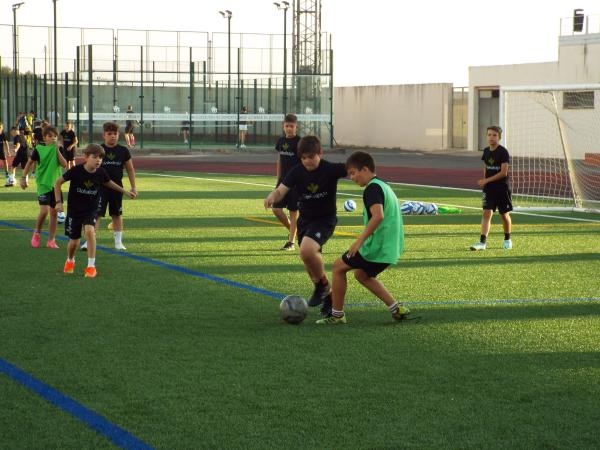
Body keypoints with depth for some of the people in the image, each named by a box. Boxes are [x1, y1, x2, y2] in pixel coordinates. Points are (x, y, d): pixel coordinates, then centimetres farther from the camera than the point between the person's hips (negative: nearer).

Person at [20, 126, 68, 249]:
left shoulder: (58, 149, 2)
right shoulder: (39, 149, -5)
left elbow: (64, 165, -9)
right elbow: (30, 163, 6)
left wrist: (57, 150, -15)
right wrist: (23, 177, 2)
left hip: (55, 184, 3)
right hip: (43, 184, -3)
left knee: (54, 212, 5)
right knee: (44, 211, -14)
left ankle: (51, 240, 12)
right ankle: (36, 234, 11)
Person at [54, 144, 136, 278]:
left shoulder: (101, 173, -11)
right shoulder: (76, 171, -20)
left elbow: (108, 183, 13)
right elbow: (58, 182, -7)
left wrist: (125, 192, 17)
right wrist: (58, 201, -12)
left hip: (91, 210, 1)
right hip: (74, 210, -1)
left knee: (89, 231, -27)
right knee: (74, 241, 6)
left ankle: (91, 266, -18)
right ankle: (70, 261, 41)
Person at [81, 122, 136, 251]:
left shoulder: (123, 151, 2)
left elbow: (130, 170, 9)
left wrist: (133, 187, 7)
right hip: (100, 187, -2)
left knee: (117, 215, 11)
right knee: (96, 214, -8)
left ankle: (118, 241, 20)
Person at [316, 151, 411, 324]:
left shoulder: (372, 188, -13)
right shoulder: (384, 186, 17)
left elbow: (378, 216, -28)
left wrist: (360, 240, -25)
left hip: (376, 246, -9)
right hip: (391, 249, 9)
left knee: (339, 266, 4)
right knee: (362, 274, 27)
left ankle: (337, 314, 9)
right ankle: (396, 308, 19)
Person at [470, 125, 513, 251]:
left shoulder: (503, 152, -13)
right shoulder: (486, 151, 6)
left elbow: (503, 172, -17)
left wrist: (486, 180, -17)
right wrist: (484, 182, 8)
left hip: (502, 188, -4)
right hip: (489, 189, 4)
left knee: (504, 215, 9)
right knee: (486, 213, -8)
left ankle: (507, 240, 28)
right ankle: (482, 242, -13)